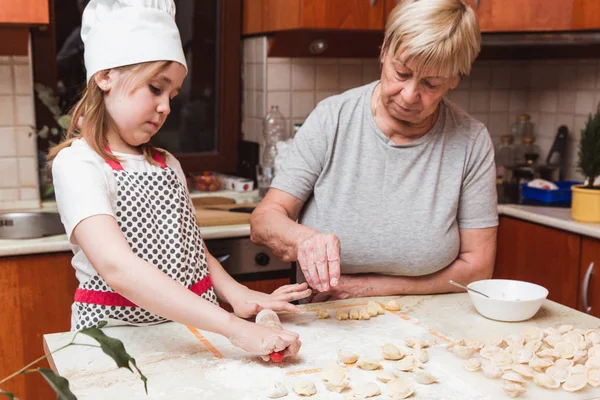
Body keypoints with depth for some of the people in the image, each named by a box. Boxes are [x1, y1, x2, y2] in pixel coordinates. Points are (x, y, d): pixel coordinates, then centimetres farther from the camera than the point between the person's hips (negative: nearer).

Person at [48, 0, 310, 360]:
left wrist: (235, 293, -2)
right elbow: (117, 267, -23)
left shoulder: (168, 164, 14)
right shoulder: (78, 164, -9)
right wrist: (234, 327, -30)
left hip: (196, 328, 5)